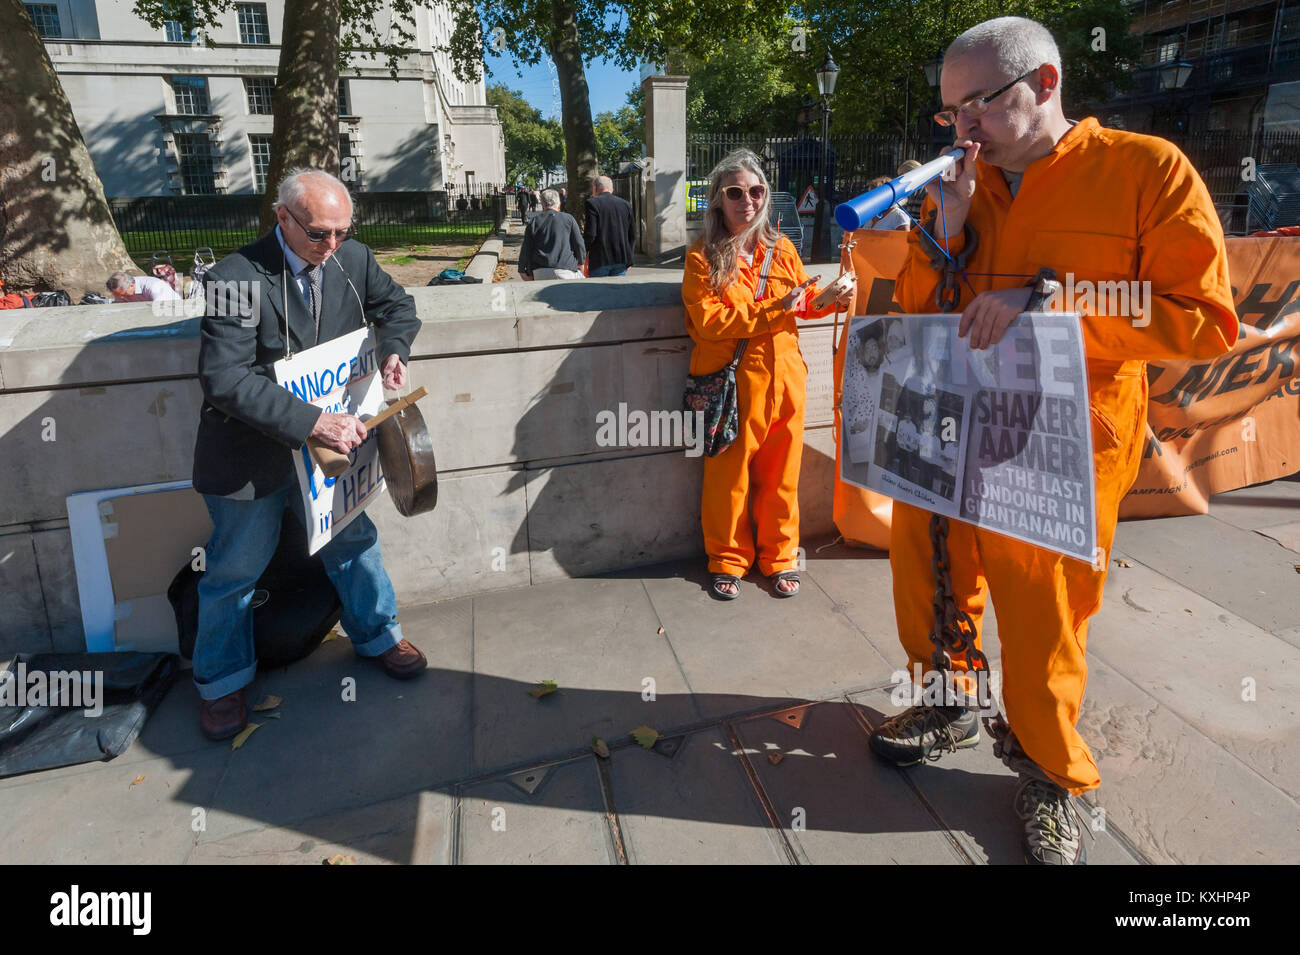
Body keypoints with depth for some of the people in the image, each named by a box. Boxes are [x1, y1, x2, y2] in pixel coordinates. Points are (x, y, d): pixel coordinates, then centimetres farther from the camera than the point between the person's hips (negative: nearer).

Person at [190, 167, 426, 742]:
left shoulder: (352, 259, -6)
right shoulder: (237, 279, -23)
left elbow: (397, 305, 11)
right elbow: (226, 379, -30)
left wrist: (392, 350, -11)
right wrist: (314, 421, -38)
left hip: (328, 437, 4)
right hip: (251, 453, -4)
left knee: (353, 540, 17)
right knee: (235, 570, 12)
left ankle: (377, 635, 41)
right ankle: (222, 681, 34)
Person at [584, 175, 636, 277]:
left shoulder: (592, 203, -5)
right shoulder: (625, 204, 9)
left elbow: (590, 233, -12)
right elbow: (632, 234, 11)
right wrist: (628, 260, 18)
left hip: (599, 260, -4)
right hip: (621, 260, 4)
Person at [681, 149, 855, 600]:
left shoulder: (782, 248, 9)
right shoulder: (702, 256, -4)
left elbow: (804, 301, 20)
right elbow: (708, 321, -15)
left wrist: (833, 299, -1)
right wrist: (771, 310, -21)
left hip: (783, 376, 4)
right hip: (731, 381, -3)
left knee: (780, 472, 12)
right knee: (729, 474, 7)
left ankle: (780, 556, 29)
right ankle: (728, 559, 26)